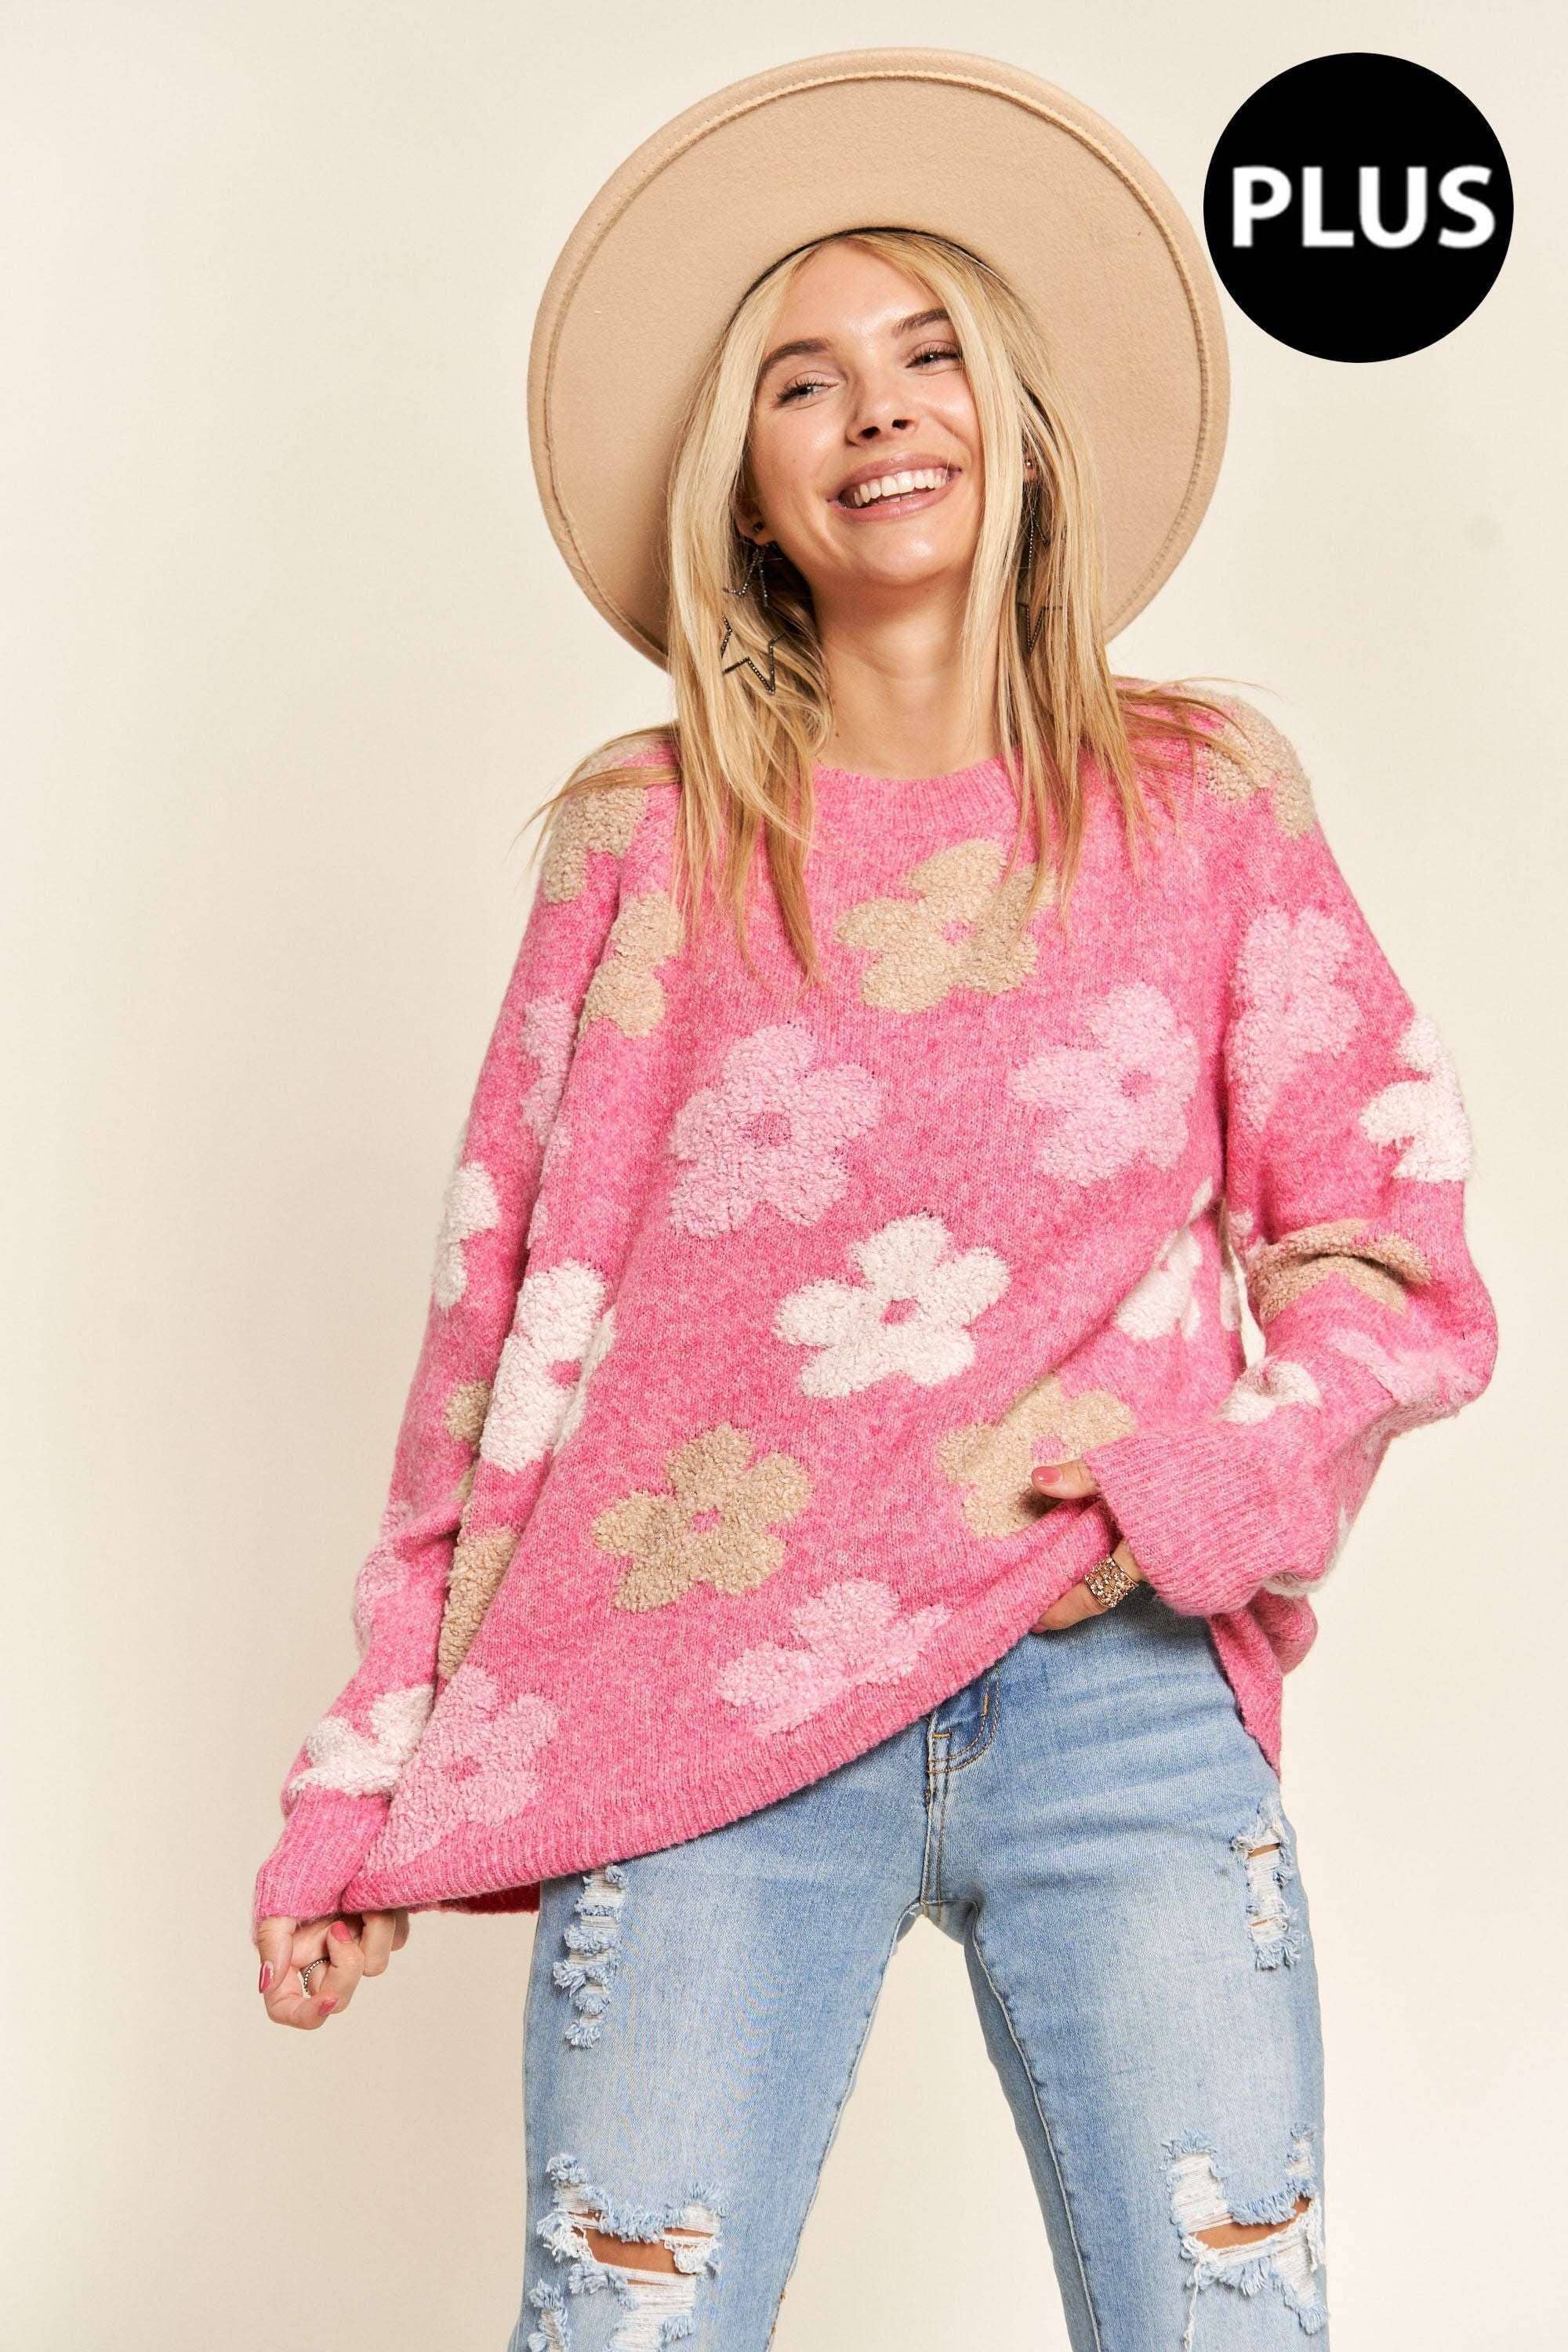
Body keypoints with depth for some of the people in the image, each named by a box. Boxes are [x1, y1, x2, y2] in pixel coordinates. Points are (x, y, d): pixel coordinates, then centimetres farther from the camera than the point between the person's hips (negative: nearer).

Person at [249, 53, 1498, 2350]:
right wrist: (366, 1780, 6)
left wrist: (1159, 1476, -10)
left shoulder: (1205, 792, 8)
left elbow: (1392, 1248, 7)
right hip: (707, 1713, 0)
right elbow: (512, 1310, 8)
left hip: (1124, 1691, 1)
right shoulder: (645, 829, 8)